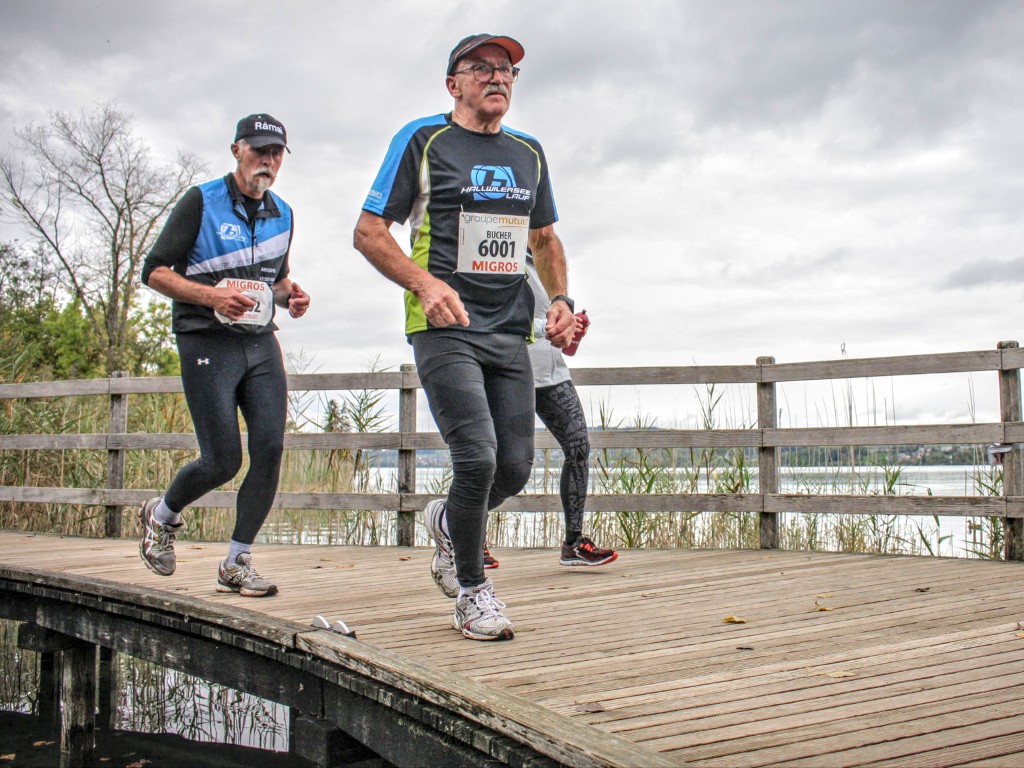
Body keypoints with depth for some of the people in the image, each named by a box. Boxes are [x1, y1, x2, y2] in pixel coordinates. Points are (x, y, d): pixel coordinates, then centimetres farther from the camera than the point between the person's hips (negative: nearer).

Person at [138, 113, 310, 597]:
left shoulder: (282, 214, 15)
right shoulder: (201, 202, -3)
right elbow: (155, 271, -4)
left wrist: (290, 296, 5)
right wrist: (212, 295, -20)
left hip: (261, 343, 5)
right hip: (207, 343, -5)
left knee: (269, 449, -8)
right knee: (222, 461, -7)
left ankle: (236, 564, 4)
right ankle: (160, 517, 25)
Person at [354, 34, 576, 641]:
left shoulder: (529, 152, 17)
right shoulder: (423, 140, 1)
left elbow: (546, 239, 28)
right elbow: (370, 232, -2)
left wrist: (560, 301, 10)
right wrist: (426, 283, -18)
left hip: (511, 332, 5)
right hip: (444, 327, -5)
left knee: (517, 466, 1)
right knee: (478, 457, -17)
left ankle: (449, 521, 34)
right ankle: (472, 591, 5)